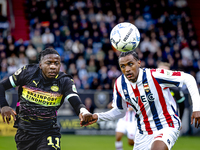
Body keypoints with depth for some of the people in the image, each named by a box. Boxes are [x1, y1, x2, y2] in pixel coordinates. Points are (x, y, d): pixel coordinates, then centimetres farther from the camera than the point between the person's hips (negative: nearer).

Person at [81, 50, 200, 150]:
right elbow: (120, 111, 13)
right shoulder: (120, 84, -5)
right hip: (143, 134, 6)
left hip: (166, 127, -6)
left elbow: (188, 78, -15)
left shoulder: (154, 75, -21)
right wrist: (98, 117, -2)